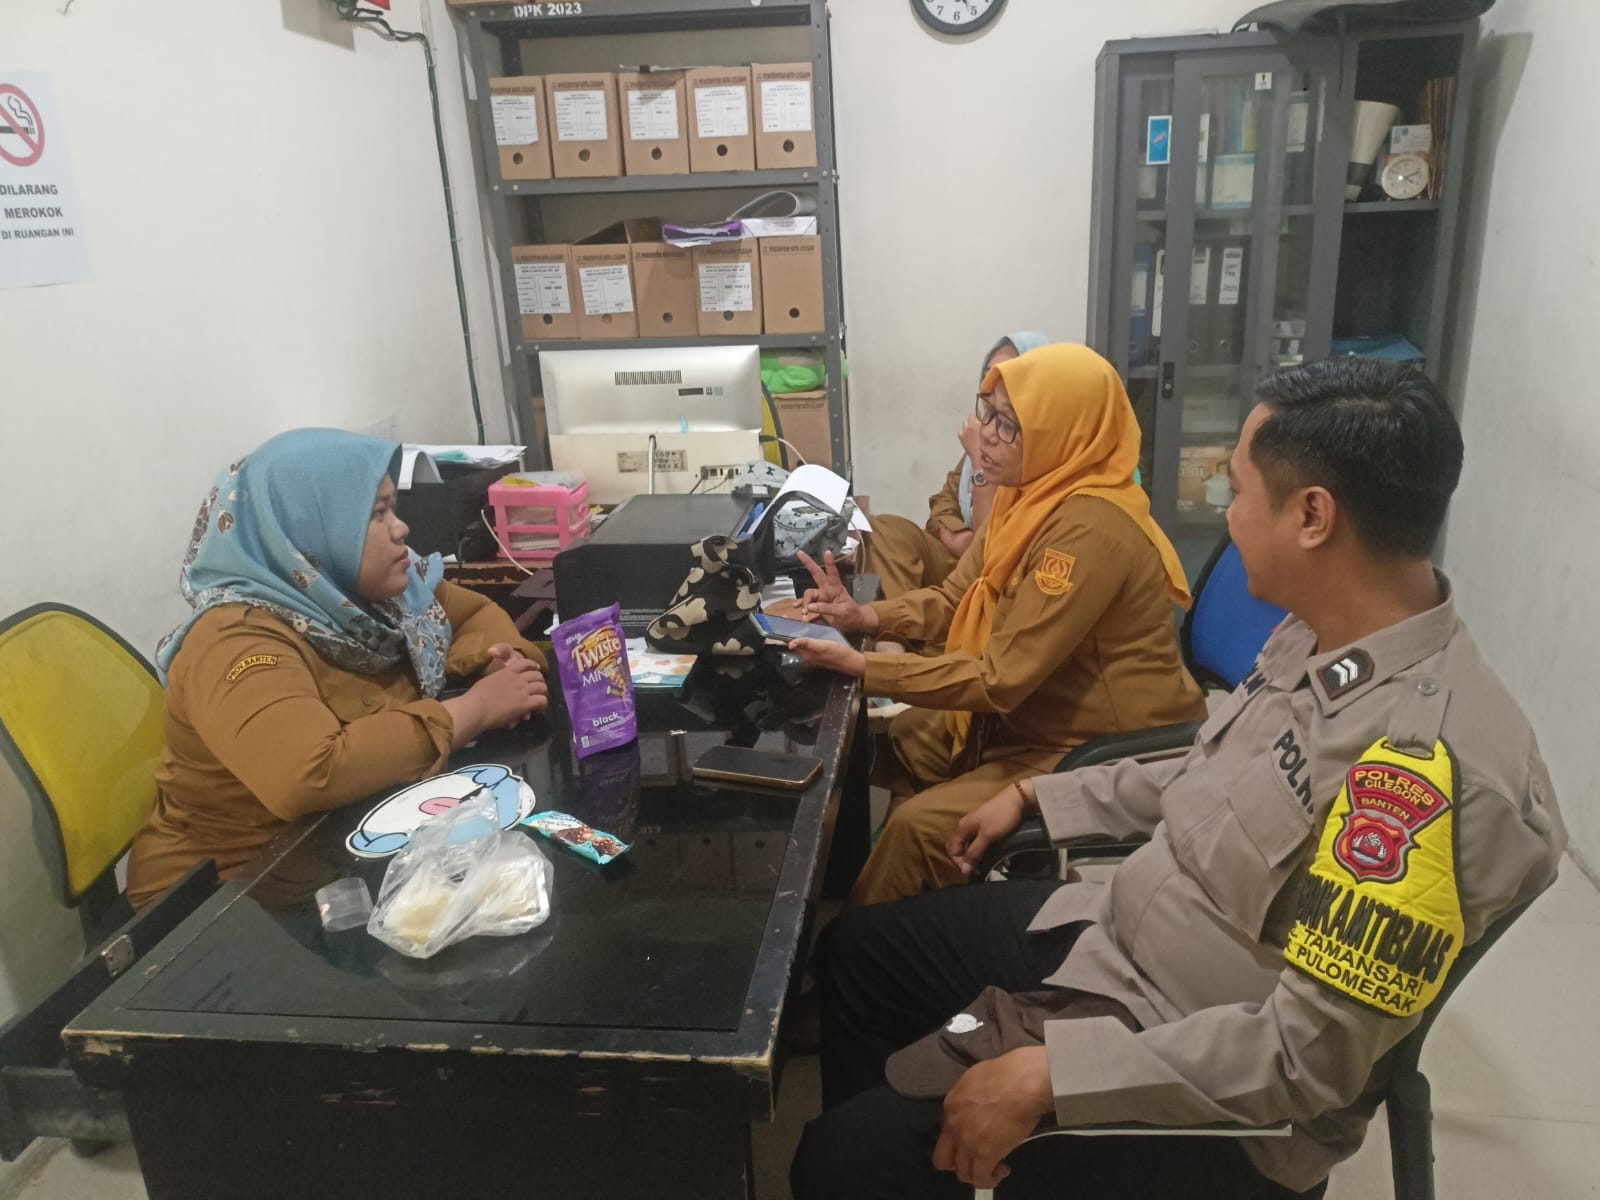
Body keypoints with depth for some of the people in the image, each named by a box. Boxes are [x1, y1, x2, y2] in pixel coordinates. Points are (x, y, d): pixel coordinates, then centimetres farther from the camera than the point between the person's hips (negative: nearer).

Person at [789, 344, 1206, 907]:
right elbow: (956, 597, 6)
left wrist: (861, 667, -27)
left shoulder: (1090, 530, -29)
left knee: (919, 826, -18)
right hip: (1034, 715, 10)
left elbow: (1000, 678, -30)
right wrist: (866, 617, -11)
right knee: (899, 740, 14)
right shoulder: (1035, 493, 1)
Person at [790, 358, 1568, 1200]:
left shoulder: (1427, 761, -32)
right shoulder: (1319, 636, -2)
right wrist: (1038, 797, 16)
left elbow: (1310, 1056, -29)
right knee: (856, 952, 16)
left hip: (1212, 1097, -8)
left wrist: (1050, 1075, -29)